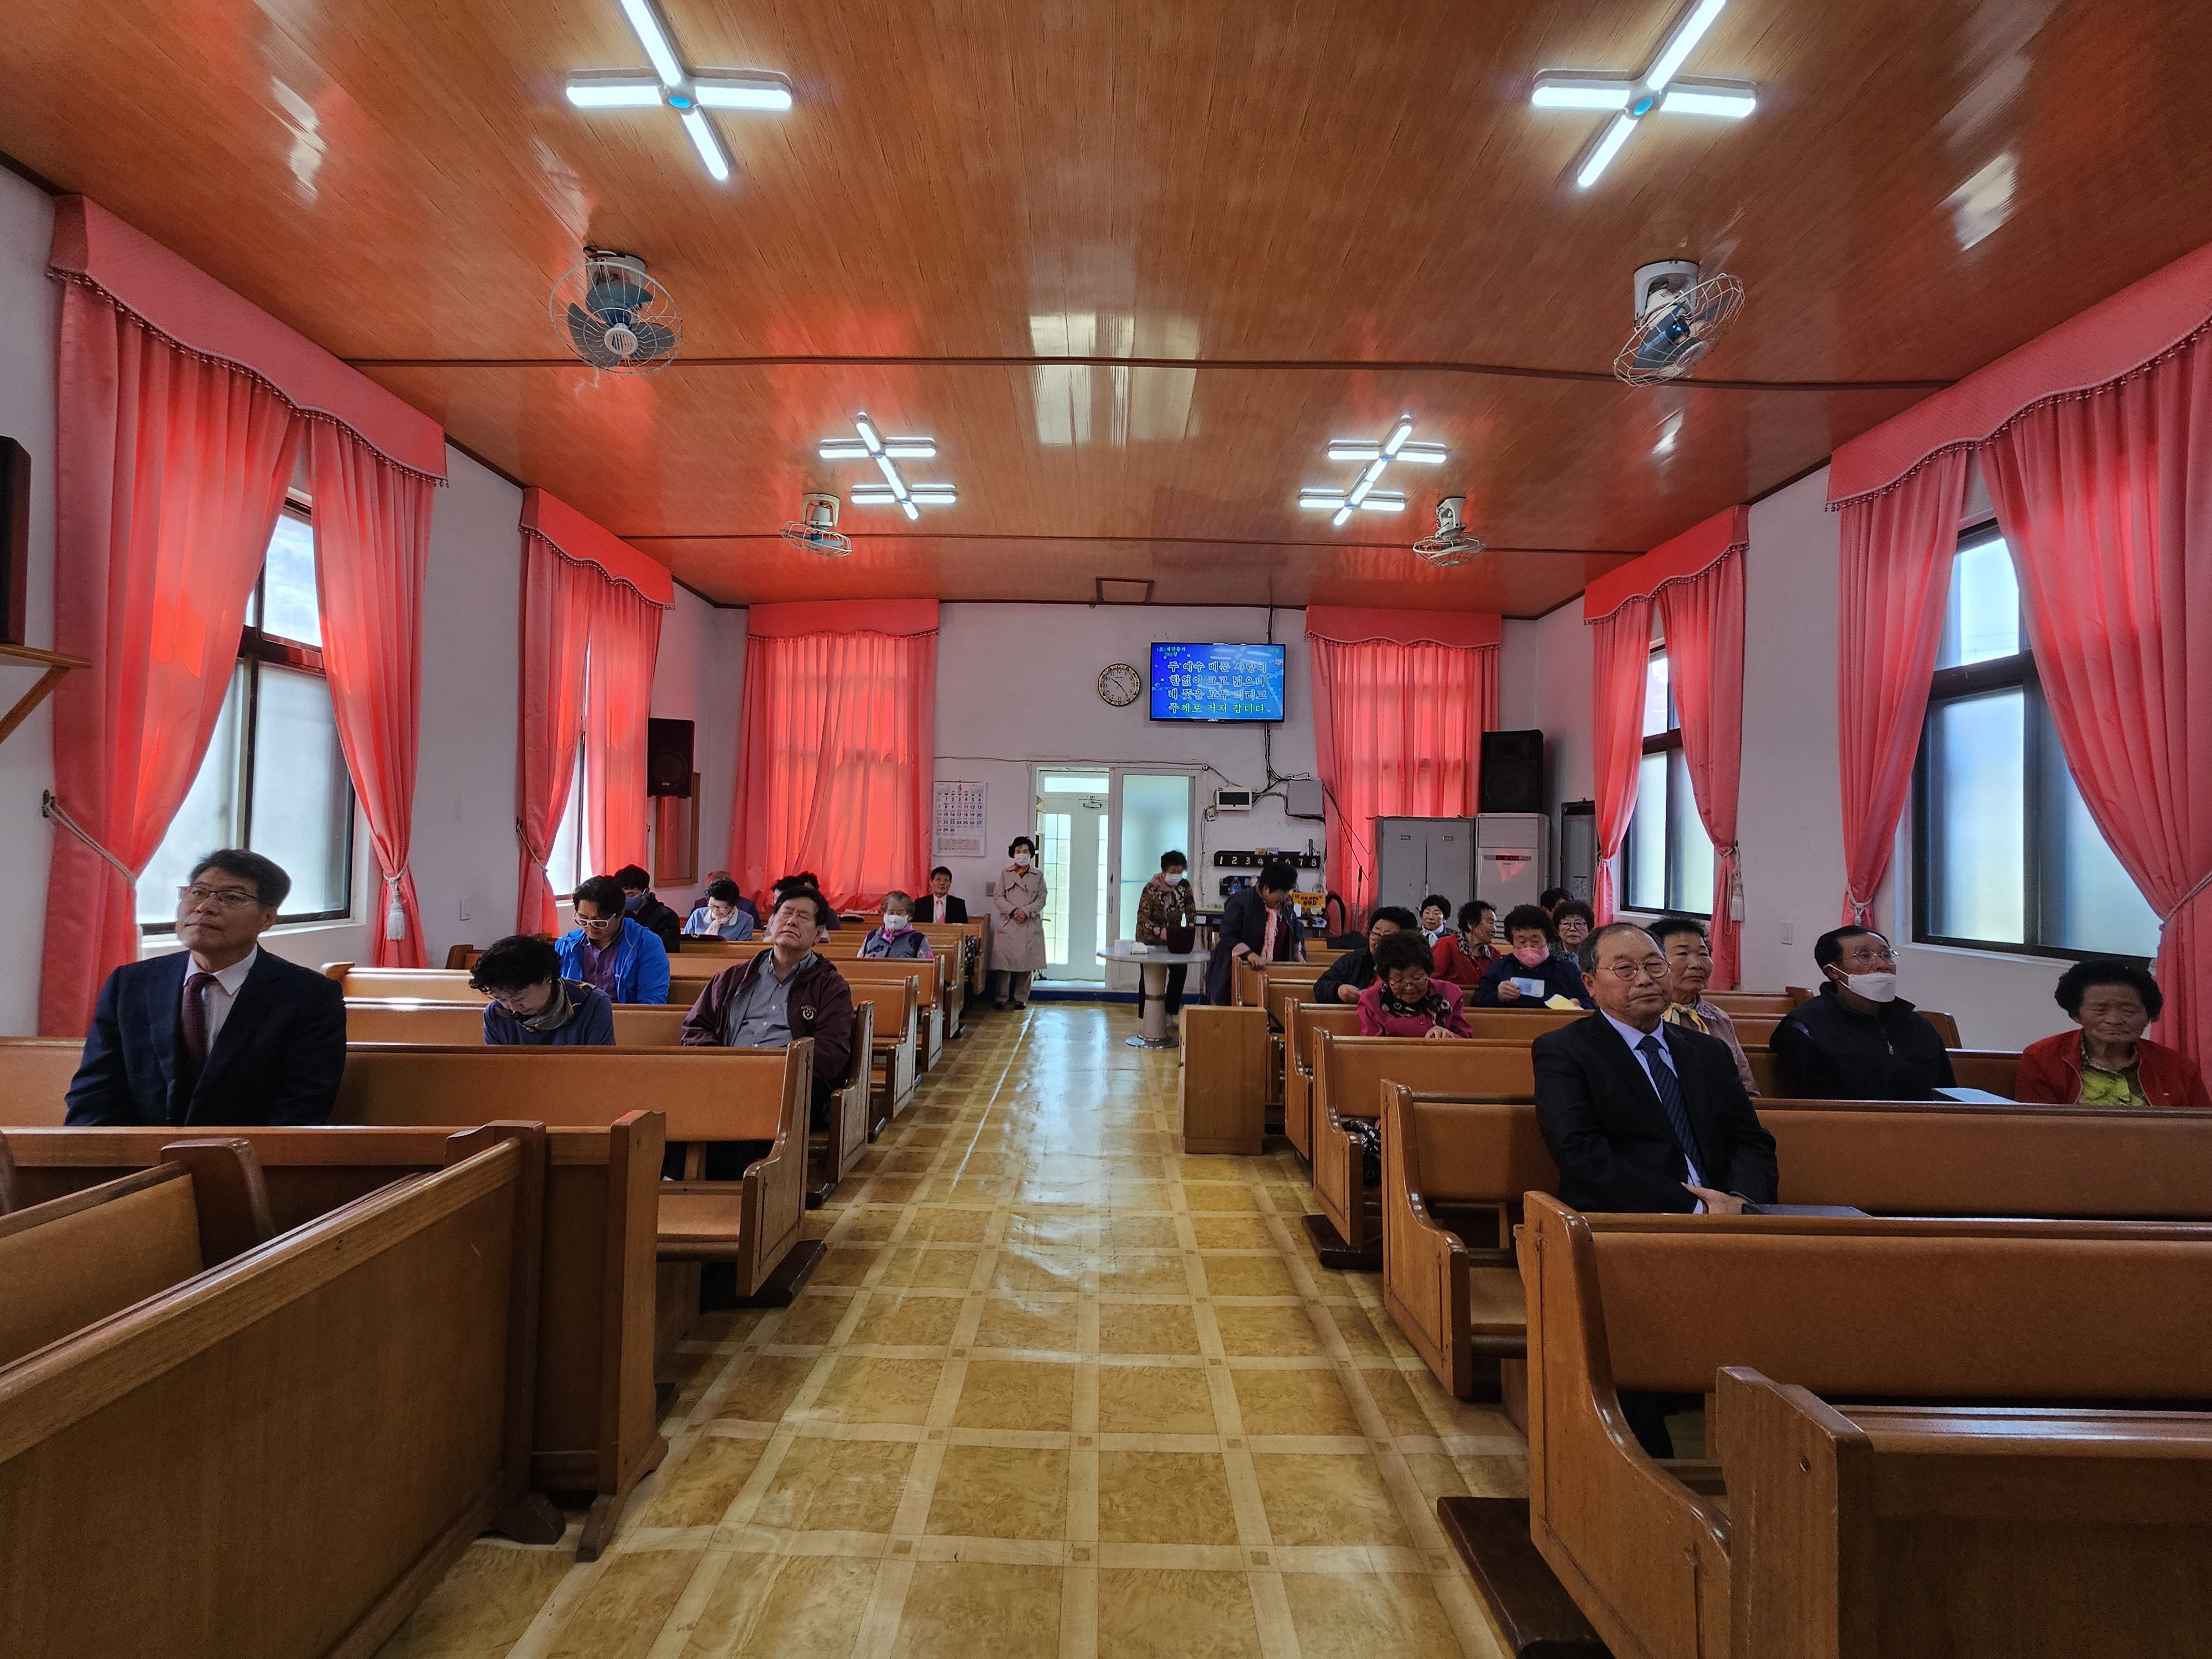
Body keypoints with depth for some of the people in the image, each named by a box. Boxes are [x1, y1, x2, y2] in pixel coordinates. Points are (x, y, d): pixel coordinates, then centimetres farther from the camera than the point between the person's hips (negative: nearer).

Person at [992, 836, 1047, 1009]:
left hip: (1030, 925, 1)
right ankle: (1000, 998, 6)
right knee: (1004, 963, -3)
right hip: (1008, 925, 0)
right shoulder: (1005, 874, 8)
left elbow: (1041, 899, 3)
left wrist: (1026, 911, -12)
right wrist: (1013, 911, -12)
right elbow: (998, 898, 3)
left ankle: (1021, 998, 13)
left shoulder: (1038, 876, 8)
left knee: (1027, 963, 2)